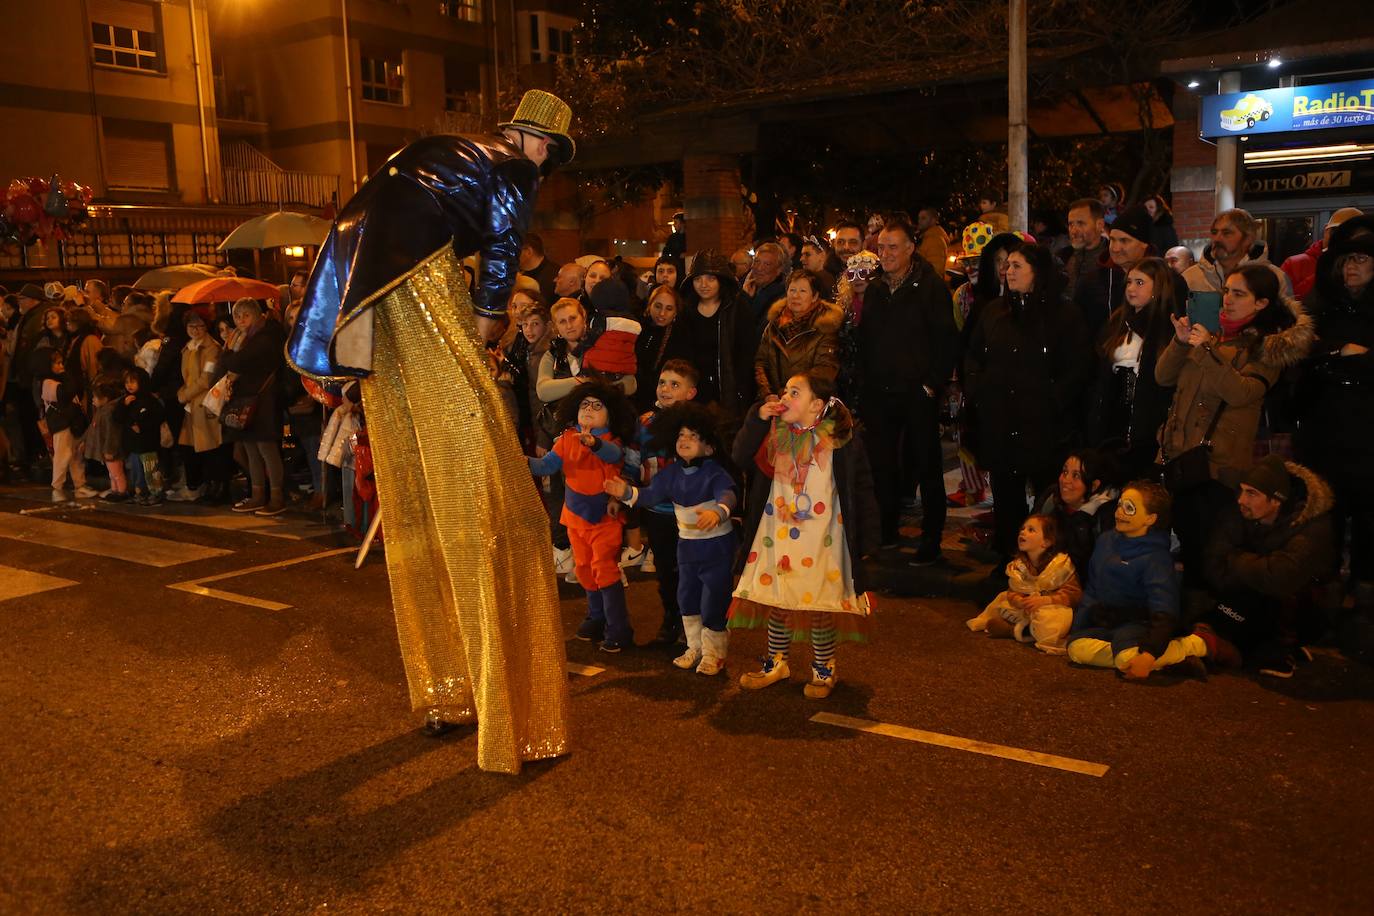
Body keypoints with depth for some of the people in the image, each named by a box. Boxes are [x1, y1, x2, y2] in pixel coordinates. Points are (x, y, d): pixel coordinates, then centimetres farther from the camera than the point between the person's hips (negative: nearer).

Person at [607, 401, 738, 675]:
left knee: (713, 601, 1)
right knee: (687, 599, 16)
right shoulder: (671, 473, 1)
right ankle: (695, 647, 35)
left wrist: (717, 512, -57)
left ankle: (713, 653, 20)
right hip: (687, 545, 7)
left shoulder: (714, 473, -19)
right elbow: (651, 494, 0)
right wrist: (627, 492, -19)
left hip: (716, 545, -6)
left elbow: (728, 495, -36)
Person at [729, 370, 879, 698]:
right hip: (777, 538, 4)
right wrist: (758, 419, -14)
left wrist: (865, 541, -6)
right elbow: (741, 457, -6)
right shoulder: (774, 434, 2)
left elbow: (861, 491, -6)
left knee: (820, 606, 1)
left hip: (821, 543, -4)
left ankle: (823, 671, 21)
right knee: (776, 601, 12)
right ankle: (777, 663, 29)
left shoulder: (841, 441, -10)